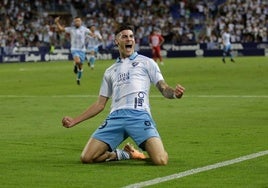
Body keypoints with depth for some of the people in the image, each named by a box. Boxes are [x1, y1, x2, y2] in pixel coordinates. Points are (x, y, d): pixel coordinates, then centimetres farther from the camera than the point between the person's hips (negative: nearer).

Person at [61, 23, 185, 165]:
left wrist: (174, 93, -16)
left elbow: (163, 89, 8)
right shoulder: (110, 71, 26)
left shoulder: (146, 62, 16)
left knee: (161, 160, -25)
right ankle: (124, 154, 13)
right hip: (115, 117, 4)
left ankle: (134, 153, 10)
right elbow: (100, 104, 28)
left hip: (139, 115, -3)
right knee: (87, 157, -12)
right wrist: (74, 121, 21)